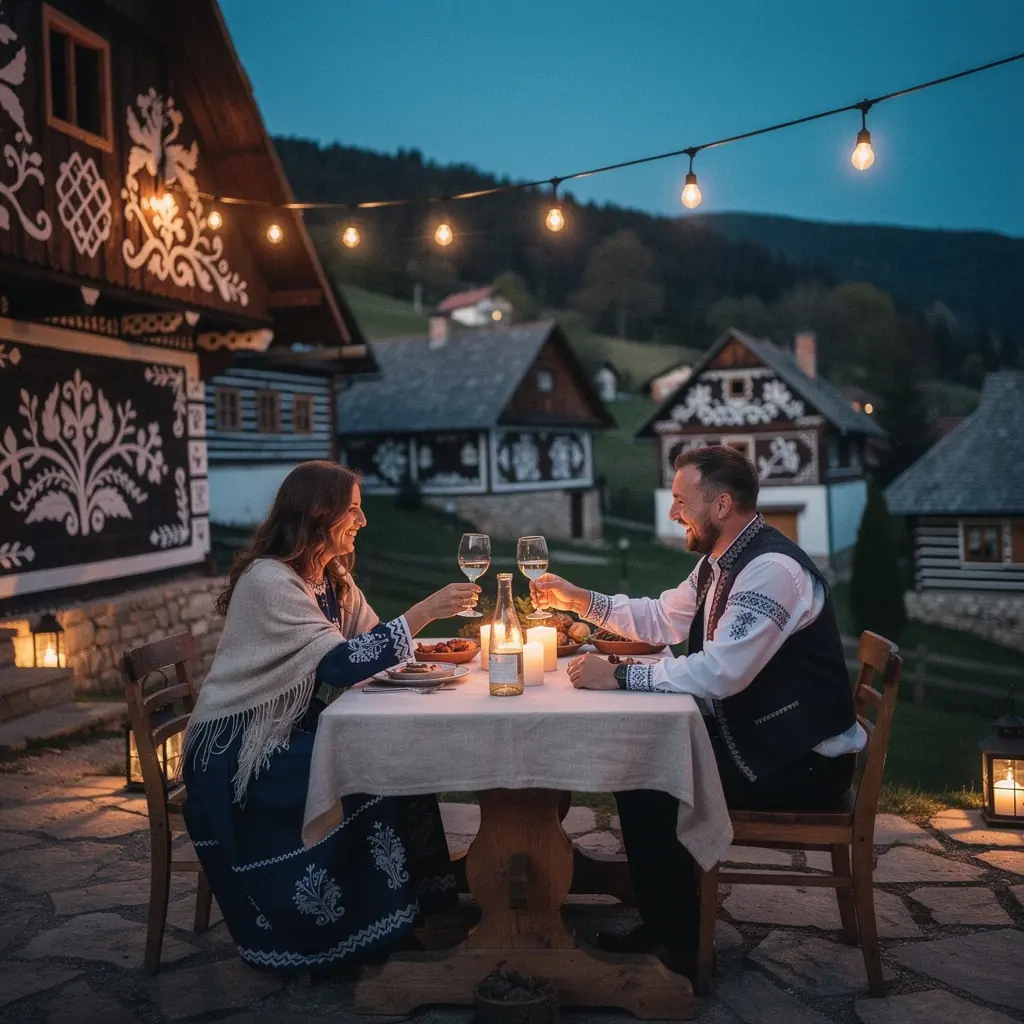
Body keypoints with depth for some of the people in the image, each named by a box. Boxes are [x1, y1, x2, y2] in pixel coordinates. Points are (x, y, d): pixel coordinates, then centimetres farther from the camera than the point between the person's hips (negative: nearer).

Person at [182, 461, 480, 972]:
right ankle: (362, 929, -7)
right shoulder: (269, 581, -21)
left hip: (295, 734, 8)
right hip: (241, 754, -7)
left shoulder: (333, 577, 6)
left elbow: (372, 647, 6)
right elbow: (343, 663, -28)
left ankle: (420, 900, -2)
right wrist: (425, 610, -27)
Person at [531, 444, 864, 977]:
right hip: (754, 736, 10)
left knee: (647, 783, -13)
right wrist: (578, 600, 7)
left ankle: (680, 943, 7)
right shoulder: (720, 561, 7)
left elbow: (721, 673, -33)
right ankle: (659, 917, 20)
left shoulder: (772, 569, -25)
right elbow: (660, 619, 17)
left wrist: (621, 675, -29)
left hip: (802, 763, -10)